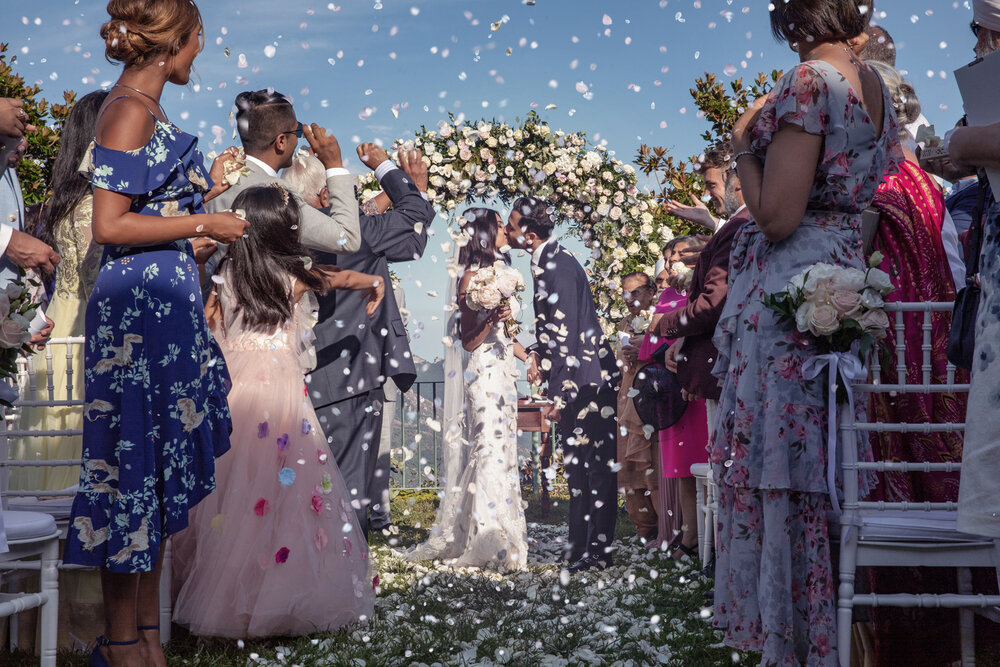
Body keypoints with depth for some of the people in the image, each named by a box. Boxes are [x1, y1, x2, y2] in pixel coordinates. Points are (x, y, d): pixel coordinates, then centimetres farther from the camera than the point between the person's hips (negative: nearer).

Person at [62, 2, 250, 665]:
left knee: (159, 463, 12)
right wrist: (203, 222, -12)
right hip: (141, 304, -10)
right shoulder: (130, 111, -13)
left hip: (164, 300, 10)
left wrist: (206, 190, 28)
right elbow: (111, 226, -18)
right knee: (137, 460, -2)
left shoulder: (143, 109, 15)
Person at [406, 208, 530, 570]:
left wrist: (532, 358, 20)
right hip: (483, 374, -9)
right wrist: (492, 319, -30)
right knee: (489, 448, -10)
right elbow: (468, 340, -14)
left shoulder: (500, 274, 14)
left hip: (502, 373, 9)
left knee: (502, 448, 8)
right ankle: (488, 542, -9)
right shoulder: (472, 278, -11)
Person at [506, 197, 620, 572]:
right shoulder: (544, 262, 9)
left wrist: (560, 397, -20)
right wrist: (536, 354, 8)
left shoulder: (560, 267, -20)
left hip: (588, 379, -10)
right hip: (571, 377, 10)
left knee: (595, 465, -3)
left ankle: (600, 551, 3)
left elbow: (569, 336, -22)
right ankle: (580, 544, 24)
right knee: (576, 464, 15)